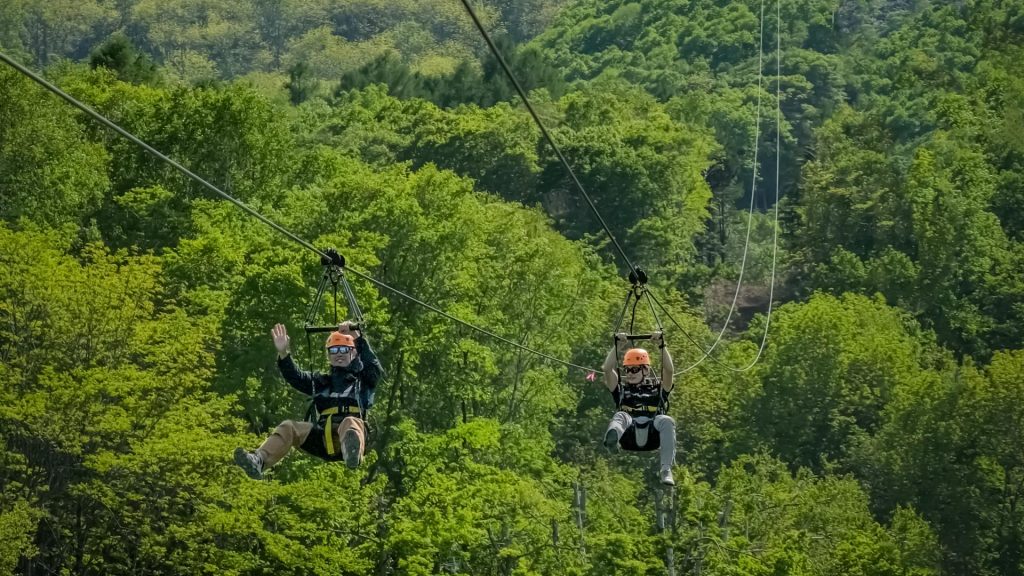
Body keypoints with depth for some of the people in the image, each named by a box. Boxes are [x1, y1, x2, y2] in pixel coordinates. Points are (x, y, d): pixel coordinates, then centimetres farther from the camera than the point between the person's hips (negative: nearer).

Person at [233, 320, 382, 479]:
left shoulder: (363, 379, 23)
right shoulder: (321, 381, 32)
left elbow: (375, 367, 0)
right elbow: (295, 376, 16)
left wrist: (358, 338, -10)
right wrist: (283, 353, -3)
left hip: (353, 428, -4)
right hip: (324, 438, 4)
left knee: (350, 423, -39)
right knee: (289, 428, -20)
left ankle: (353, 453, -76)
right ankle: (259, 461, -45)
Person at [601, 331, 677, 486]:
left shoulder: (658, 388, 23)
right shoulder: (621, 389, 25)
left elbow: (669, 370, 6)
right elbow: (608, 370, 10)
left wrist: (661, 346, -2)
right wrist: (617, 346, 3)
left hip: (652, 437, 0)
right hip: (629, 437, 0)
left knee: (666, 420, -31)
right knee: (621, 416, -30)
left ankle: (666, 470, -41)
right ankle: (613, 437, -70)